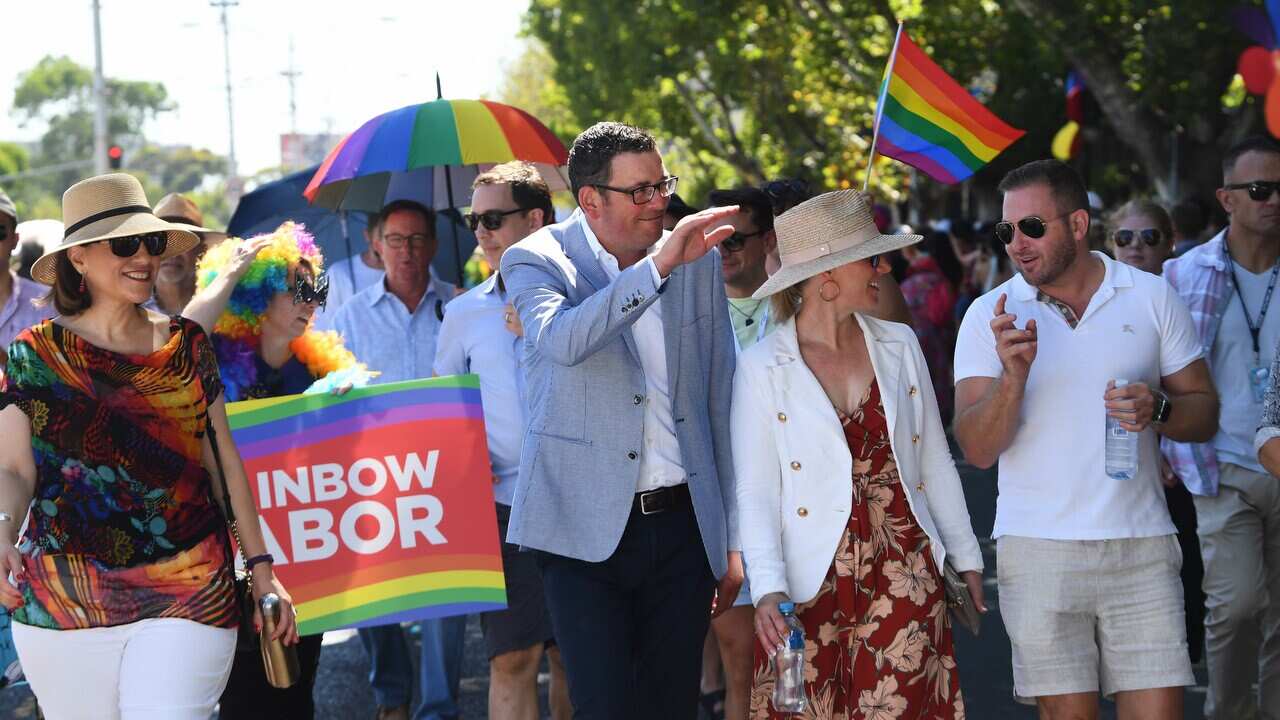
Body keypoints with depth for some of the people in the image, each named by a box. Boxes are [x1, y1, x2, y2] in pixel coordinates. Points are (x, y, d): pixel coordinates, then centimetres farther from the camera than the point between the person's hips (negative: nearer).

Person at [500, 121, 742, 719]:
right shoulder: (536, 261, -3)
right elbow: (562, 342, -27)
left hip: (684, 524, 4)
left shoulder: (700, 260, 8)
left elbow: (721, 401, 14)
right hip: (587, 529, -4)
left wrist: (734, 538, 13)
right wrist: (658, 266, -31)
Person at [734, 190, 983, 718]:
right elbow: (756, 492, -7)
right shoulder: (762, 368, -4)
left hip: (906, 575, 3)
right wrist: (767, 589, -18)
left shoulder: (898, 346, 7)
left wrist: (965, 556, 15)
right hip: (815, 583, -3)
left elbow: (935, 461, 14)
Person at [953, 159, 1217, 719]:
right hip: (1038, 548, -1)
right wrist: (1014, 375, -21)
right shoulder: (989, 316, 2)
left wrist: (1157, 409, -13)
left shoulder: (1151, 298, 5)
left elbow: (1204, 413, 9)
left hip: (1140, 547, 1)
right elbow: (977, 450, -5)